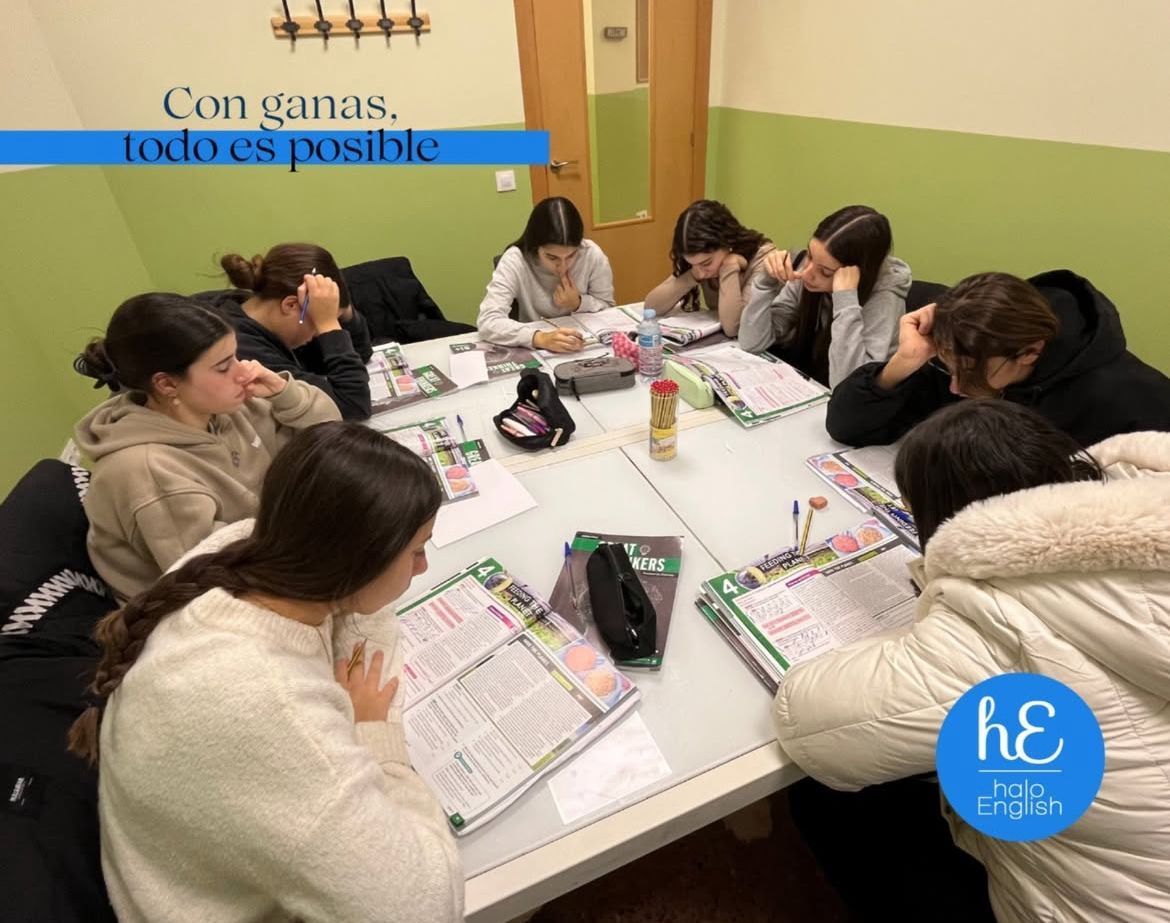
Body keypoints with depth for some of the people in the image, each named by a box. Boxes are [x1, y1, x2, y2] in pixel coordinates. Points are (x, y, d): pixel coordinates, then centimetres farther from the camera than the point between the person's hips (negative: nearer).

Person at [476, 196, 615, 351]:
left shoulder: (592, 254, -13)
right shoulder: (515, 260, -18)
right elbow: (488, 322, -27)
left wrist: (579, 304, -18)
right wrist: (540, 338, -40)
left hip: (587, 348, 2)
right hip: (534, 353, -2)